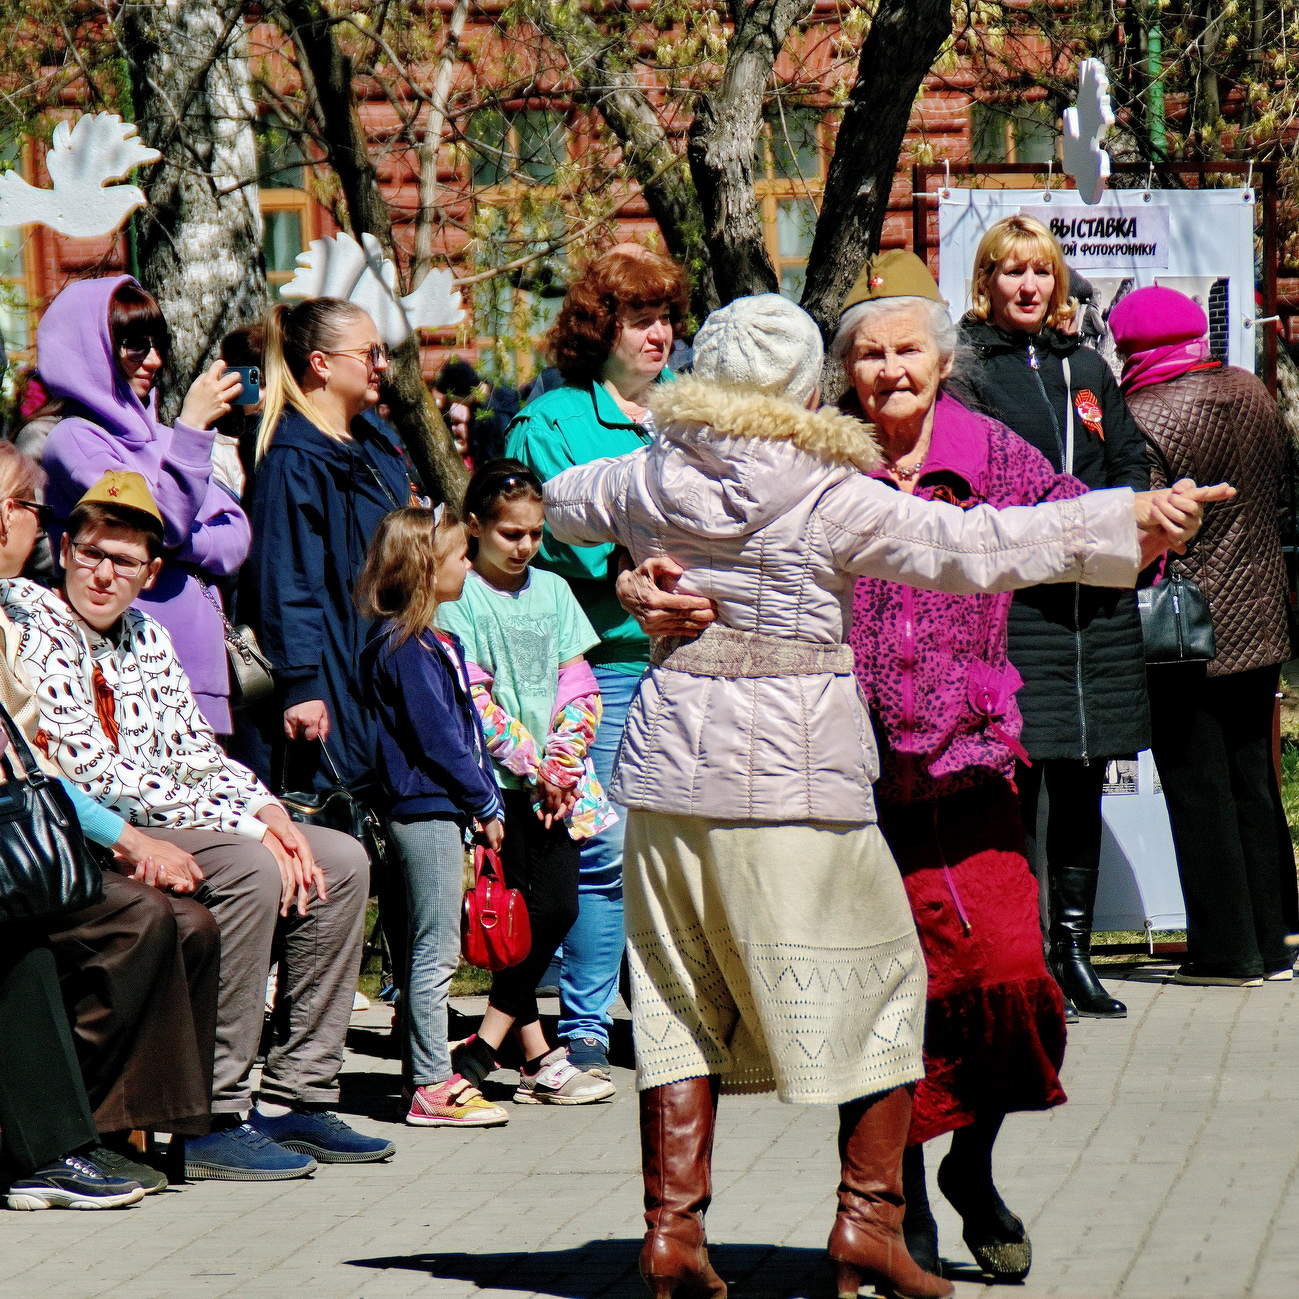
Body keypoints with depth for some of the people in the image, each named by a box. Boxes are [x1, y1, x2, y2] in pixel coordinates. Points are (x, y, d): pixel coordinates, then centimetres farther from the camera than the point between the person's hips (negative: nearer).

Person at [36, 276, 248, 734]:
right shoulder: (73, 442, -5)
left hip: (201, 660, 7)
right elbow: (165, 522, -18)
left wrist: (174, 545, -10)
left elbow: (235, 541, 9)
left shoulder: (158, 438, 17)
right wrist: (193, 427, -20)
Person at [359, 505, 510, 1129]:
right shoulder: (407, 649, -16)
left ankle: (424, 1075, 20)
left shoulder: (430, 642, 15)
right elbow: (439, 739, -18)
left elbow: (462, 725, 17)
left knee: (431, 950, 14)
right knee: (437, 949, -6)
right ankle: (432, 1085, -3)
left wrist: (485, 797, 10)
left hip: (433, 811, 10)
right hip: (426, 811, -10)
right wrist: (486, 804, -11)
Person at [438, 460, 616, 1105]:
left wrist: (561, 764, -4)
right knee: (526, 914, -9)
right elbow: (471, 698, -11)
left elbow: (579, 686, 10)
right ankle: (537, 1058, -3)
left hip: (557, 782, 6)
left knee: (559, 906, -2)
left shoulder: (553, 591, 13)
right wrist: (530, 766, -12)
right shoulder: (459, 597, -4)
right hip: (499, 783, -6)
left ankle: (483, 1048, 3)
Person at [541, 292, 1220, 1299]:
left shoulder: (651, 480, 4)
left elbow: (561, 505, 25)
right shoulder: (829, 498, -10)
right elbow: (967, 549, -16)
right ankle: (868, 1216, 6)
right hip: (796, 775, -4)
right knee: (879, 983, 9)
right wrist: (1128, 520, -13)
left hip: (670, 762, 5)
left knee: (679, 999, 11)